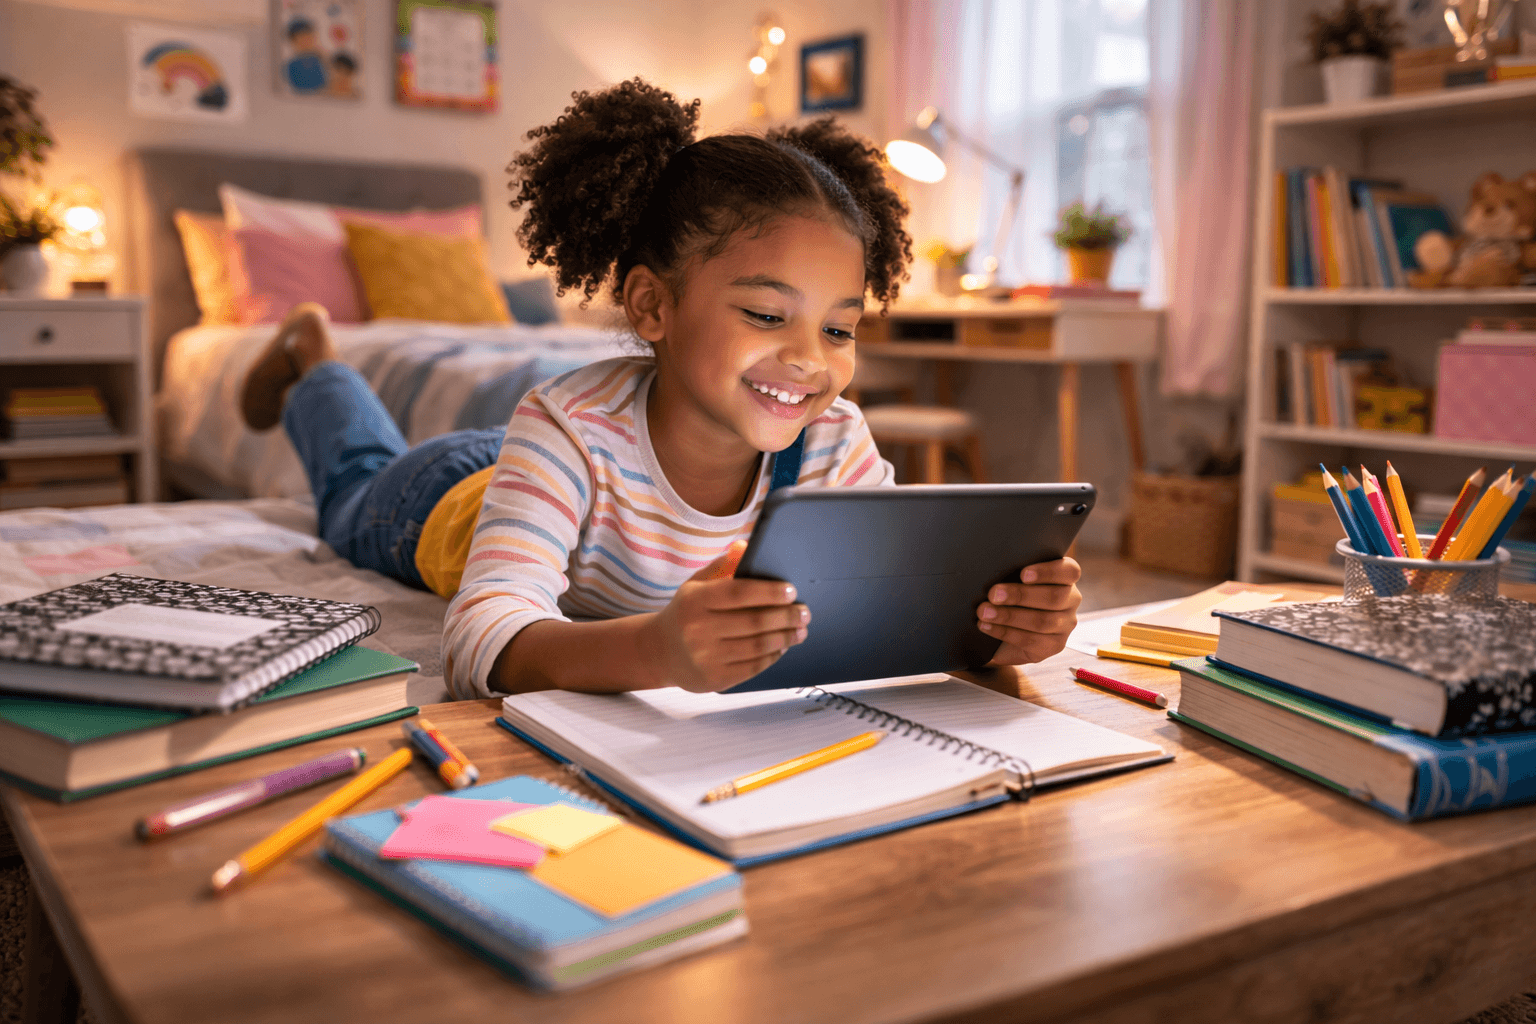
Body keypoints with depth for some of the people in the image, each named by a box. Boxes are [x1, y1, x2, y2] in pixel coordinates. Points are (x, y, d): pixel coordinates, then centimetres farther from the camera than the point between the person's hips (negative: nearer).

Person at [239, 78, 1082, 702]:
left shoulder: (834, 443, -37)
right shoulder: (572, 431, -49)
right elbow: (477, 645, -58)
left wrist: (995, 619, -62)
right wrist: (651, 648, -78)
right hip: (449, 502, -2)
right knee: (359, 488, 32)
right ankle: (309, 357, 56)